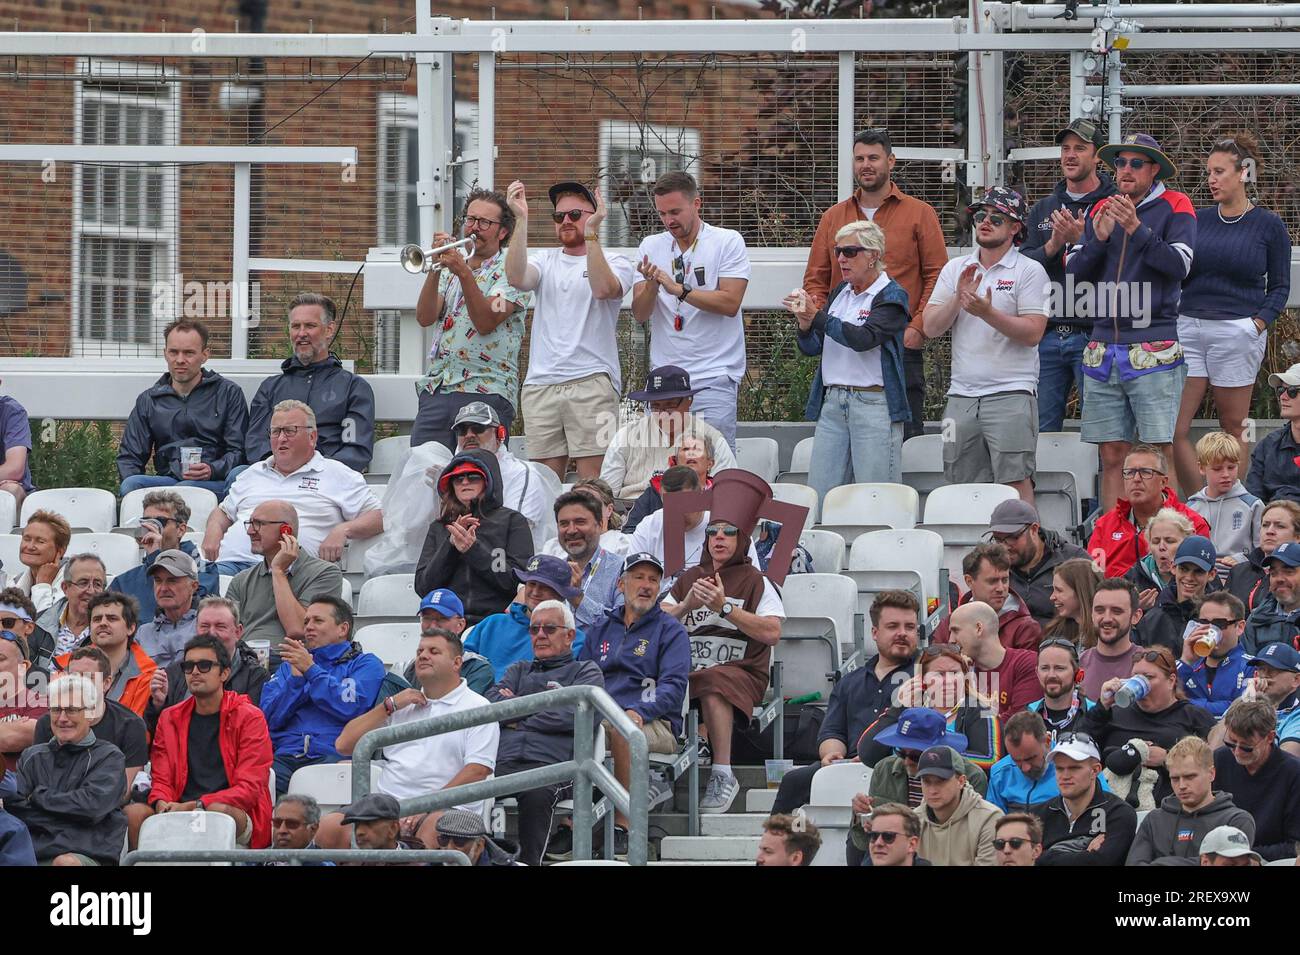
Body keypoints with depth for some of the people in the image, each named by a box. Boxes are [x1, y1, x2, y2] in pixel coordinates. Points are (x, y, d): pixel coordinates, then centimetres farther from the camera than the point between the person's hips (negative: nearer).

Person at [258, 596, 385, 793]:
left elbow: (350, 708, -4)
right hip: (285, 754, 3)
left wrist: (310, 670, 1)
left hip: (331, 754, -3)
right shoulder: (291, 665, 29)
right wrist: (296, 677, 2)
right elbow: (270, 718, 15)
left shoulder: (365, 664, 16)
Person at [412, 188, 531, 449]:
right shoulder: (451, 267, 19)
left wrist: (464, 273, -21)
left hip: (484, 391, -5)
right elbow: (425, 318, 4)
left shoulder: (510, 271, 2)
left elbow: (485, 323, -13)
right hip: (435, 391, 5)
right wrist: (435, 269, -8)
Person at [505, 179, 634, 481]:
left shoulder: (615, 263, 7)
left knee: (593, 482, -10)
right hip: (540, 386, 4)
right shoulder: (545, 261, 17)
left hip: (591, 384, -4)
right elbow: (516, 277, -4)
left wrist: (591, 232, -19)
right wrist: (521, 220, -9)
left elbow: (603, 288, -16)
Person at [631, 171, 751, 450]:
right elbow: (640, 315, 4)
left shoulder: (728, 241, 0)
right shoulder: (651, 246, 11)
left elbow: (730, 303, -11)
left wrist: (679, 289, -17)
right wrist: (651, 284, -16)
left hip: (714, 377, -4)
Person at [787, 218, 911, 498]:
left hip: (874, 403, -7)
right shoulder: (840, 293, 16)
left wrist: (817, 317, -23)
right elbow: (811, 348, 15)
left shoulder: (891, 296, -5)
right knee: (819, 496, 2)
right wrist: (804, 324, -6)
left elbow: (864, 338, -20)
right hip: (832, 401, 7)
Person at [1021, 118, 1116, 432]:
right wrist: (1052, 246, -9)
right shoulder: (1044, 209, 17)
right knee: (1040, 431, 5)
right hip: (1047, 335, 5)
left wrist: (1081, 239, -20)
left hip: (1092, 333, -5)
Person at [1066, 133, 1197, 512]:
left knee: (1160, 454, -9)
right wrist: (1098, 239, -8)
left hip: (1154, 351, -5)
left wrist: (1137, 231, -18)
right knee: (1112, 456, 3)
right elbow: (1073, 272, 9)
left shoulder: (1174, 207, 2)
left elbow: (1179, 265, -10)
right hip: (1104, 349, 5)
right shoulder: (1101, 211, 15)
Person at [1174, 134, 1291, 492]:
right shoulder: (1197, 220, 11)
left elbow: (1280, 287, 5)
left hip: (1237, 331, -3)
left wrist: (1259, 323, -7)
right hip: (1188, 328, 3)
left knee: (1234, 428, 3)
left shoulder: (1269, 226, 2)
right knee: (1173, 427, -6)